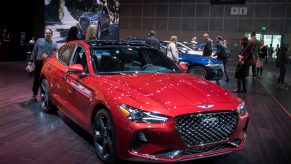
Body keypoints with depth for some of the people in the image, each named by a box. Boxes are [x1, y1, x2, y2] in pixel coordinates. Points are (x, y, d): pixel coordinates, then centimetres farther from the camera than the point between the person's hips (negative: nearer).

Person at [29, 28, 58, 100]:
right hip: (39, 62, 0)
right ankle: (34, 94, 14)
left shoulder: (54, 44, 10)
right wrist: (31, 60, 6)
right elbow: (34, 51, 9)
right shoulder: (39, 41, 7)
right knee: (36, 79, 4)